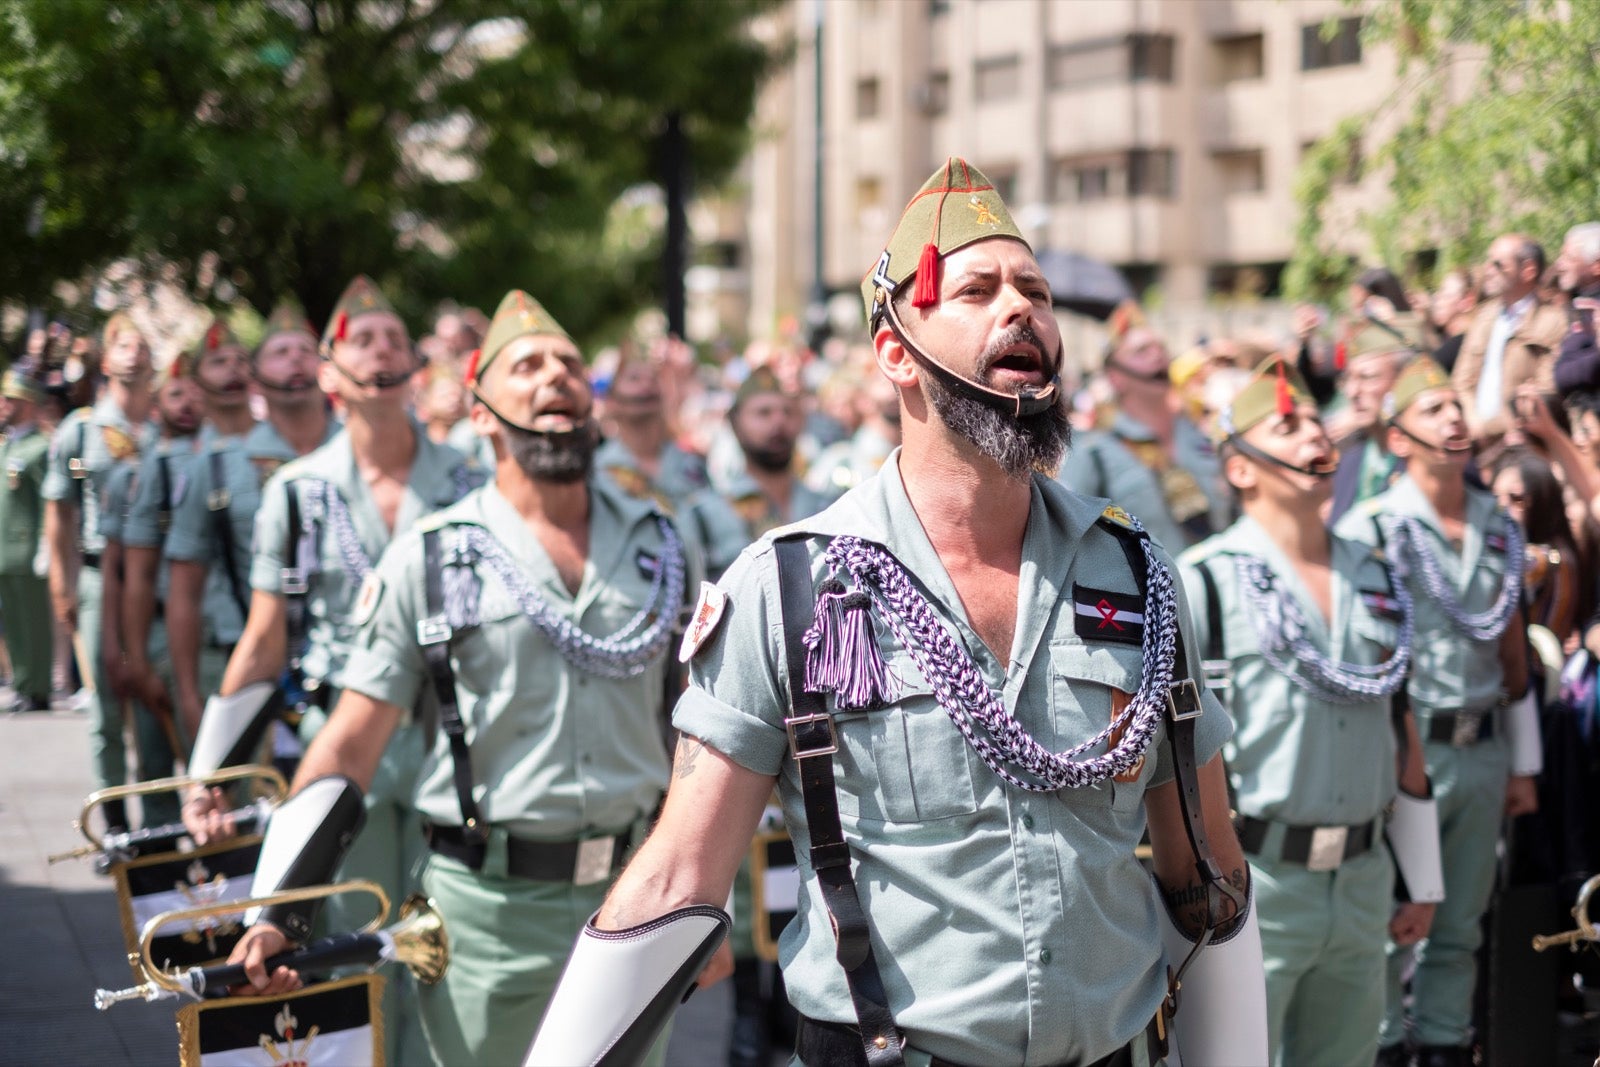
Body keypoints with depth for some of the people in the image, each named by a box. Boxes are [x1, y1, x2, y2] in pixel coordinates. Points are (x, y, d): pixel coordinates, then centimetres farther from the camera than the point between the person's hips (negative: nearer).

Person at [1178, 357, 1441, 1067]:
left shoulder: (1374, 578, 13)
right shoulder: (1207, 582, -5)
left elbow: (1401, 732, 17)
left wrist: (1424, 883, 17)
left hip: (1361, 880, 5)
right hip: (1252, 880, -5)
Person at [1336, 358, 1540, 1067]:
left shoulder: (1501, 531, 10)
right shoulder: (1369, 530, -8)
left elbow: (1514, 655, 15)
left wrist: (1523, 764, 15)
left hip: (1483, 750, 5)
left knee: (1460, 924, 12)